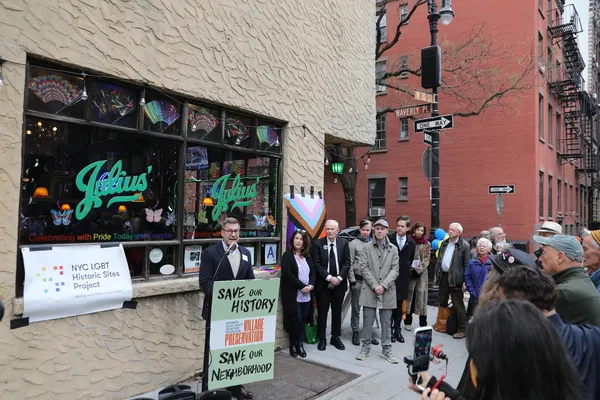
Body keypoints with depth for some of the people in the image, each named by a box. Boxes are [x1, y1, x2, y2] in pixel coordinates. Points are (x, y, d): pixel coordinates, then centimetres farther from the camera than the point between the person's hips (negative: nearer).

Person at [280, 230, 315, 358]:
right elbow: (287, 274, -14)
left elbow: (313, 273, 11)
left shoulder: (307, 257, 14)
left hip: (306, 295, 5)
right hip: (293, 295, -5)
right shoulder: (287, 256, -4)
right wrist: (302, 286, -16)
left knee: (303, 320, 7)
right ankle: (293, 344, 15)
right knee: (295, 320, -3)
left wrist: (310, 286, -9)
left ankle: (300, 344, 19)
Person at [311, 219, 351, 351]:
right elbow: (317, 264, -9)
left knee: (337, 311, 12)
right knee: (322, 312, 6)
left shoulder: (344, 243, 2)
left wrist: (339, 278, -12)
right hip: (323, 283, -2)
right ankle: (322, 339, 18)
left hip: (339, 283, 2)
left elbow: (347, 263, -1)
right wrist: (329, 278, -17)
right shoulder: (317, 244, -5)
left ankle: (336, 338, 24)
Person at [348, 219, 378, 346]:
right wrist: (352, 280, -7)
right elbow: (349, 264, -4)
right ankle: (355, 333, 19)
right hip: (357, 280, -2)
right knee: (356, 309, 7)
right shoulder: (353, 244, -2)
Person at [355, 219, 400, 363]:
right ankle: (365, 348, 20)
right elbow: (364, 268, -4)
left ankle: (386, 350, 21)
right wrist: (375, 285, -12)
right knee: (367, 321, 5)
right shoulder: (367, 247, 1)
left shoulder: (393, 249, 6)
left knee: (386, 322, 9)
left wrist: (383, 285, -12)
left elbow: (395, 269, 0)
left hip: (387, 291, 1)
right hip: (369, 290, -1)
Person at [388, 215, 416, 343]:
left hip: (403, 278, 3)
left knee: (399, 305, 11)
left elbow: (410, 260, 11)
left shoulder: (411, 243, 4)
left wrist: (406, 271, 4)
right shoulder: (389, 239, -5)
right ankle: (389, 330, 14)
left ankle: (397, 330, 21)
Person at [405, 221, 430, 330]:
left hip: (421, 273, 1)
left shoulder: (426, 244, 9)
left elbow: (427, 259, 3)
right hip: (409, 272, -1)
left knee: (421, 294, -3)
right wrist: (409, 268, -10)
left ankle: (423, 324, 3)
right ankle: (408, 322, 11)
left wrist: (418, 269, -9)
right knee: (409, 294, 1)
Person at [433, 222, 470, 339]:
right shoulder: (444, 243, 12)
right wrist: (437, 276, 12)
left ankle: (462, 329, 9)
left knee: (458, 305, 0)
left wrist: (465, 281, -15)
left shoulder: (464, 245, -8)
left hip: (455, 278, -7)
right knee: (442, 302, 18)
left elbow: (466, 265, -11)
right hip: (443, 276, 7)